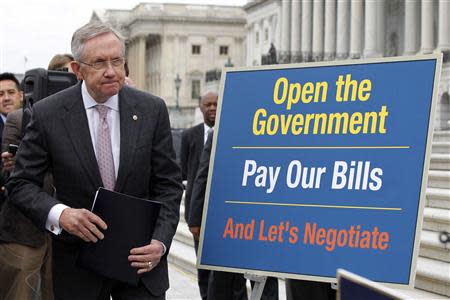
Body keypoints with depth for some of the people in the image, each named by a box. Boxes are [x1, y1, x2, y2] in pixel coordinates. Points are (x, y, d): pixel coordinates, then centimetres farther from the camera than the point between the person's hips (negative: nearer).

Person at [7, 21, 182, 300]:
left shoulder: (152, 109, -3)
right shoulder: (48, 113, -7)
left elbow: (168, 184, 0)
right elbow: (22, 183, -3)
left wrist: (160, 241, -15)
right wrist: (59, 213, -23)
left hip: (140, 256, 1)